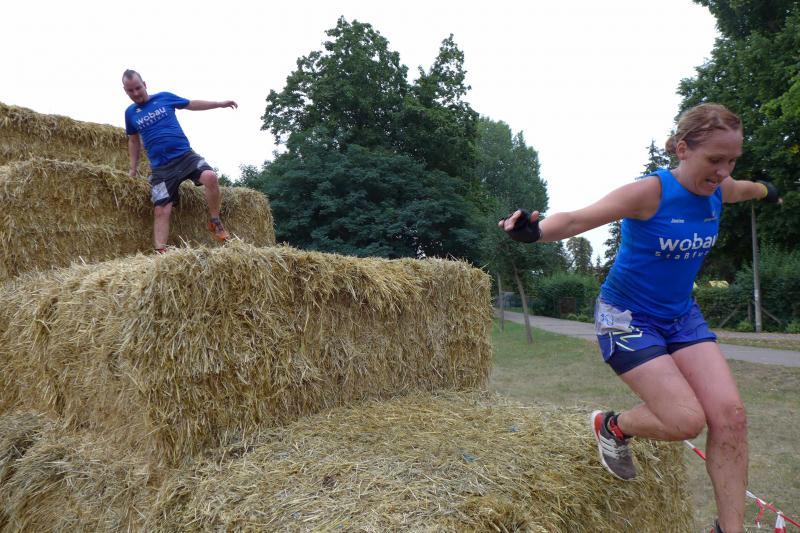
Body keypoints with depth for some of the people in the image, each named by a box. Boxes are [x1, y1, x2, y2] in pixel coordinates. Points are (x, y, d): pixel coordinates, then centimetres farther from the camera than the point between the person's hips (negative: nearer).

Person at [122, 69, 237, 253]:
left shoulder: (164, 97, 8)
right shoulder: (130, 113, 12)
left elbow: (192, 104, 18)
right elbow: (134, 141, 24)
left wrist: (221, 103, 18)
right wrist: (133, 169, 22)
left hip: (186, 155, -1)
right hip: (161, 168, 1)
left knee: (210, 177, -28)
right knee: (161, 211, -10)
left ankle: (215, 223, -11)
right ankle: (160, 252, -10)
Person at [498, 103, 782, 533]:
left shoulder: (719, 190, -2)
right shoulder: (650, 192, -23)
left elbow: (748, 188, 25)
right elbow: (578, 219, -35)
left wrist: (768, 192, 46)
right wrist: (535, 231, -55)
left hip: (682, 315, 7)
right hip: (626, 317, -6)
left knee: (730, 414, -8)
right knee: (687, 421, -15)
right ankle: (611, 427, 17)